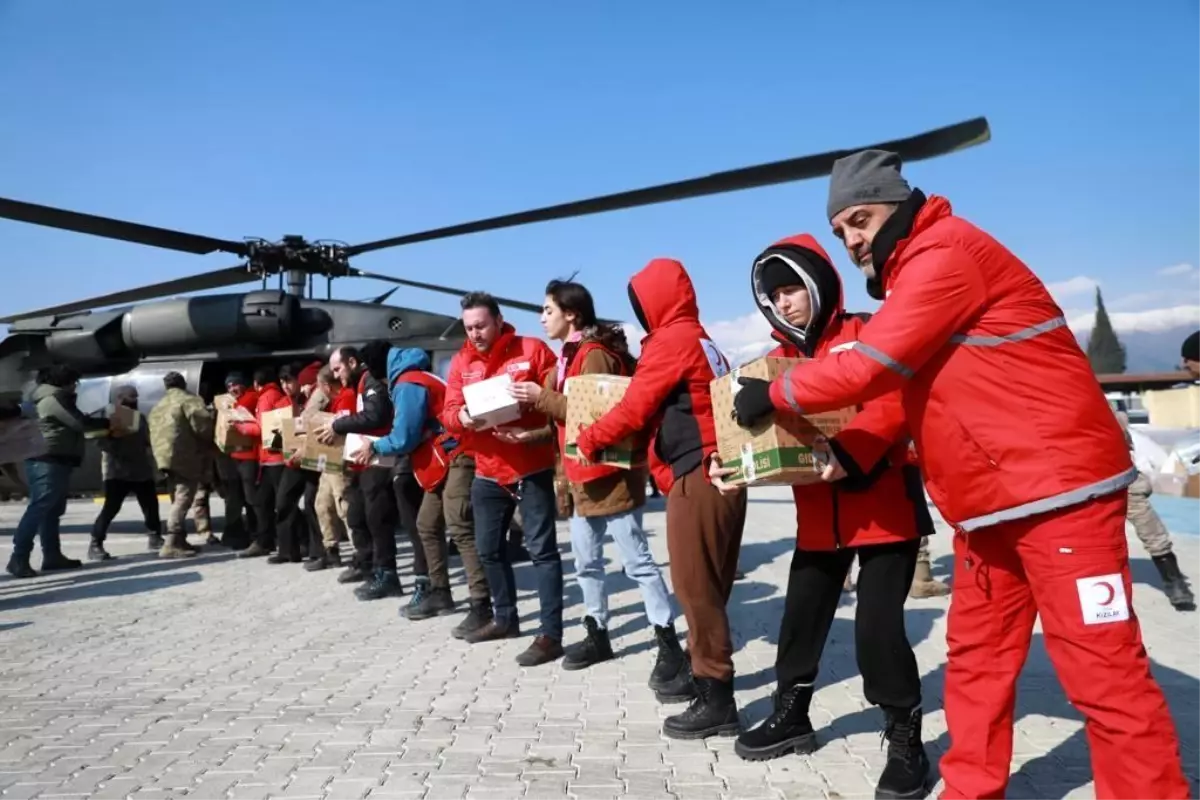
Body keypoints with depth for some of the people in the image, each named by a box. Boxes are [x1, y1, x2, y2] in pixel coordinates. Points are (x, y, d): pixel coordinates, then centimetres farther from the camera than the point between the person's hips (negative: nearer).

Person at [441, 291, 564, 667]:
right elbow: (449, 411, 3)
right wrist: (462, 417, -19)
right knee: (488, 548, 16)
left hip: (532, 468, -6)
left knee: (542, 547, -3)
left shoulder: (532, 350, -5)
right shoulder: (461, 362, 8)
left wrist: (536, 398, -25)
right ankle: (505, 618, 35)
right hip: (487, 470, 6)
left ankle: (550, 633, 4)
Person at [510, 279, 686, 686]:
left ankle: (669, 645, 2)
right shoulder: (570, 355, 16)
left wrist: (541, 397, -19)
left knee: (637, 561, -5)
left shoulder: (596, 355, -14)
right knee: (586, 562, 15)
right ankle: (597, 636, 28)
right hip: (583, 475, 10)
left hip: (611, 473, -10)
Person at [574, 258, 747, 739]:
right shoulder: (702, 341, 17)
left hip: (697, 477, -9)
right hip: (721, 472, 9)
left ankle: (717, 699, 3)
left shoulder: (668, 342, -8)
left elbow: (634, 410, -10)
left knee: (694, 587, -3)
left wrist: (588, 439, 5)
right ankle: (703, 674, 26)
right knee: (709, 585, 15)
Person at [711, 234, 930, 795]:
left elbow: (892, 403, -22)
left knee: (878, 626, -6)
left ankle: (906, 738, 16)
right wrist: (727, 462, -15)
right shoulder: (778, 358, 9)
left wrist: (848, 453, -36)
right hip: (818, 517, 6)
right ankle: (792, 716, 35)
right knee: (801, 618, 14)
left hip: (883, 510, -6)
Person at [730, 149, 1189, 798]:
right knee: (976, 657, 14)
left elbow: (868, 367, -19)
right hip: (991, 500, 10)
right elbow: (903, 383, 16)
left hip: (1057, 489, -10)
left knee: (1101, 670, -3)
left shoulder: (944, 255, -15)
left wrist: (774, 393, -6)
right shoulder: (915, 274, 17)